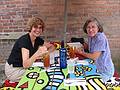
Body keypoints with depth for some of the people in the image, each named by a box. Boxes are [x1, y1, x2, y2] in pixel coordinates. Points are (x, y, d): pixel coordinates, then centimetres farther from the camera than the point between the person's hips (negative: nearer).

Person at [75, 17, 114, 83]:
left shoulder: (100, 38, -25)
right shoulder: (90, 36, 1)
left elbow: (94, 57, -26)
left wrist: (81, 52, -13)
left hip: (104, 72, -8)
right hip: (96, 68, 8)